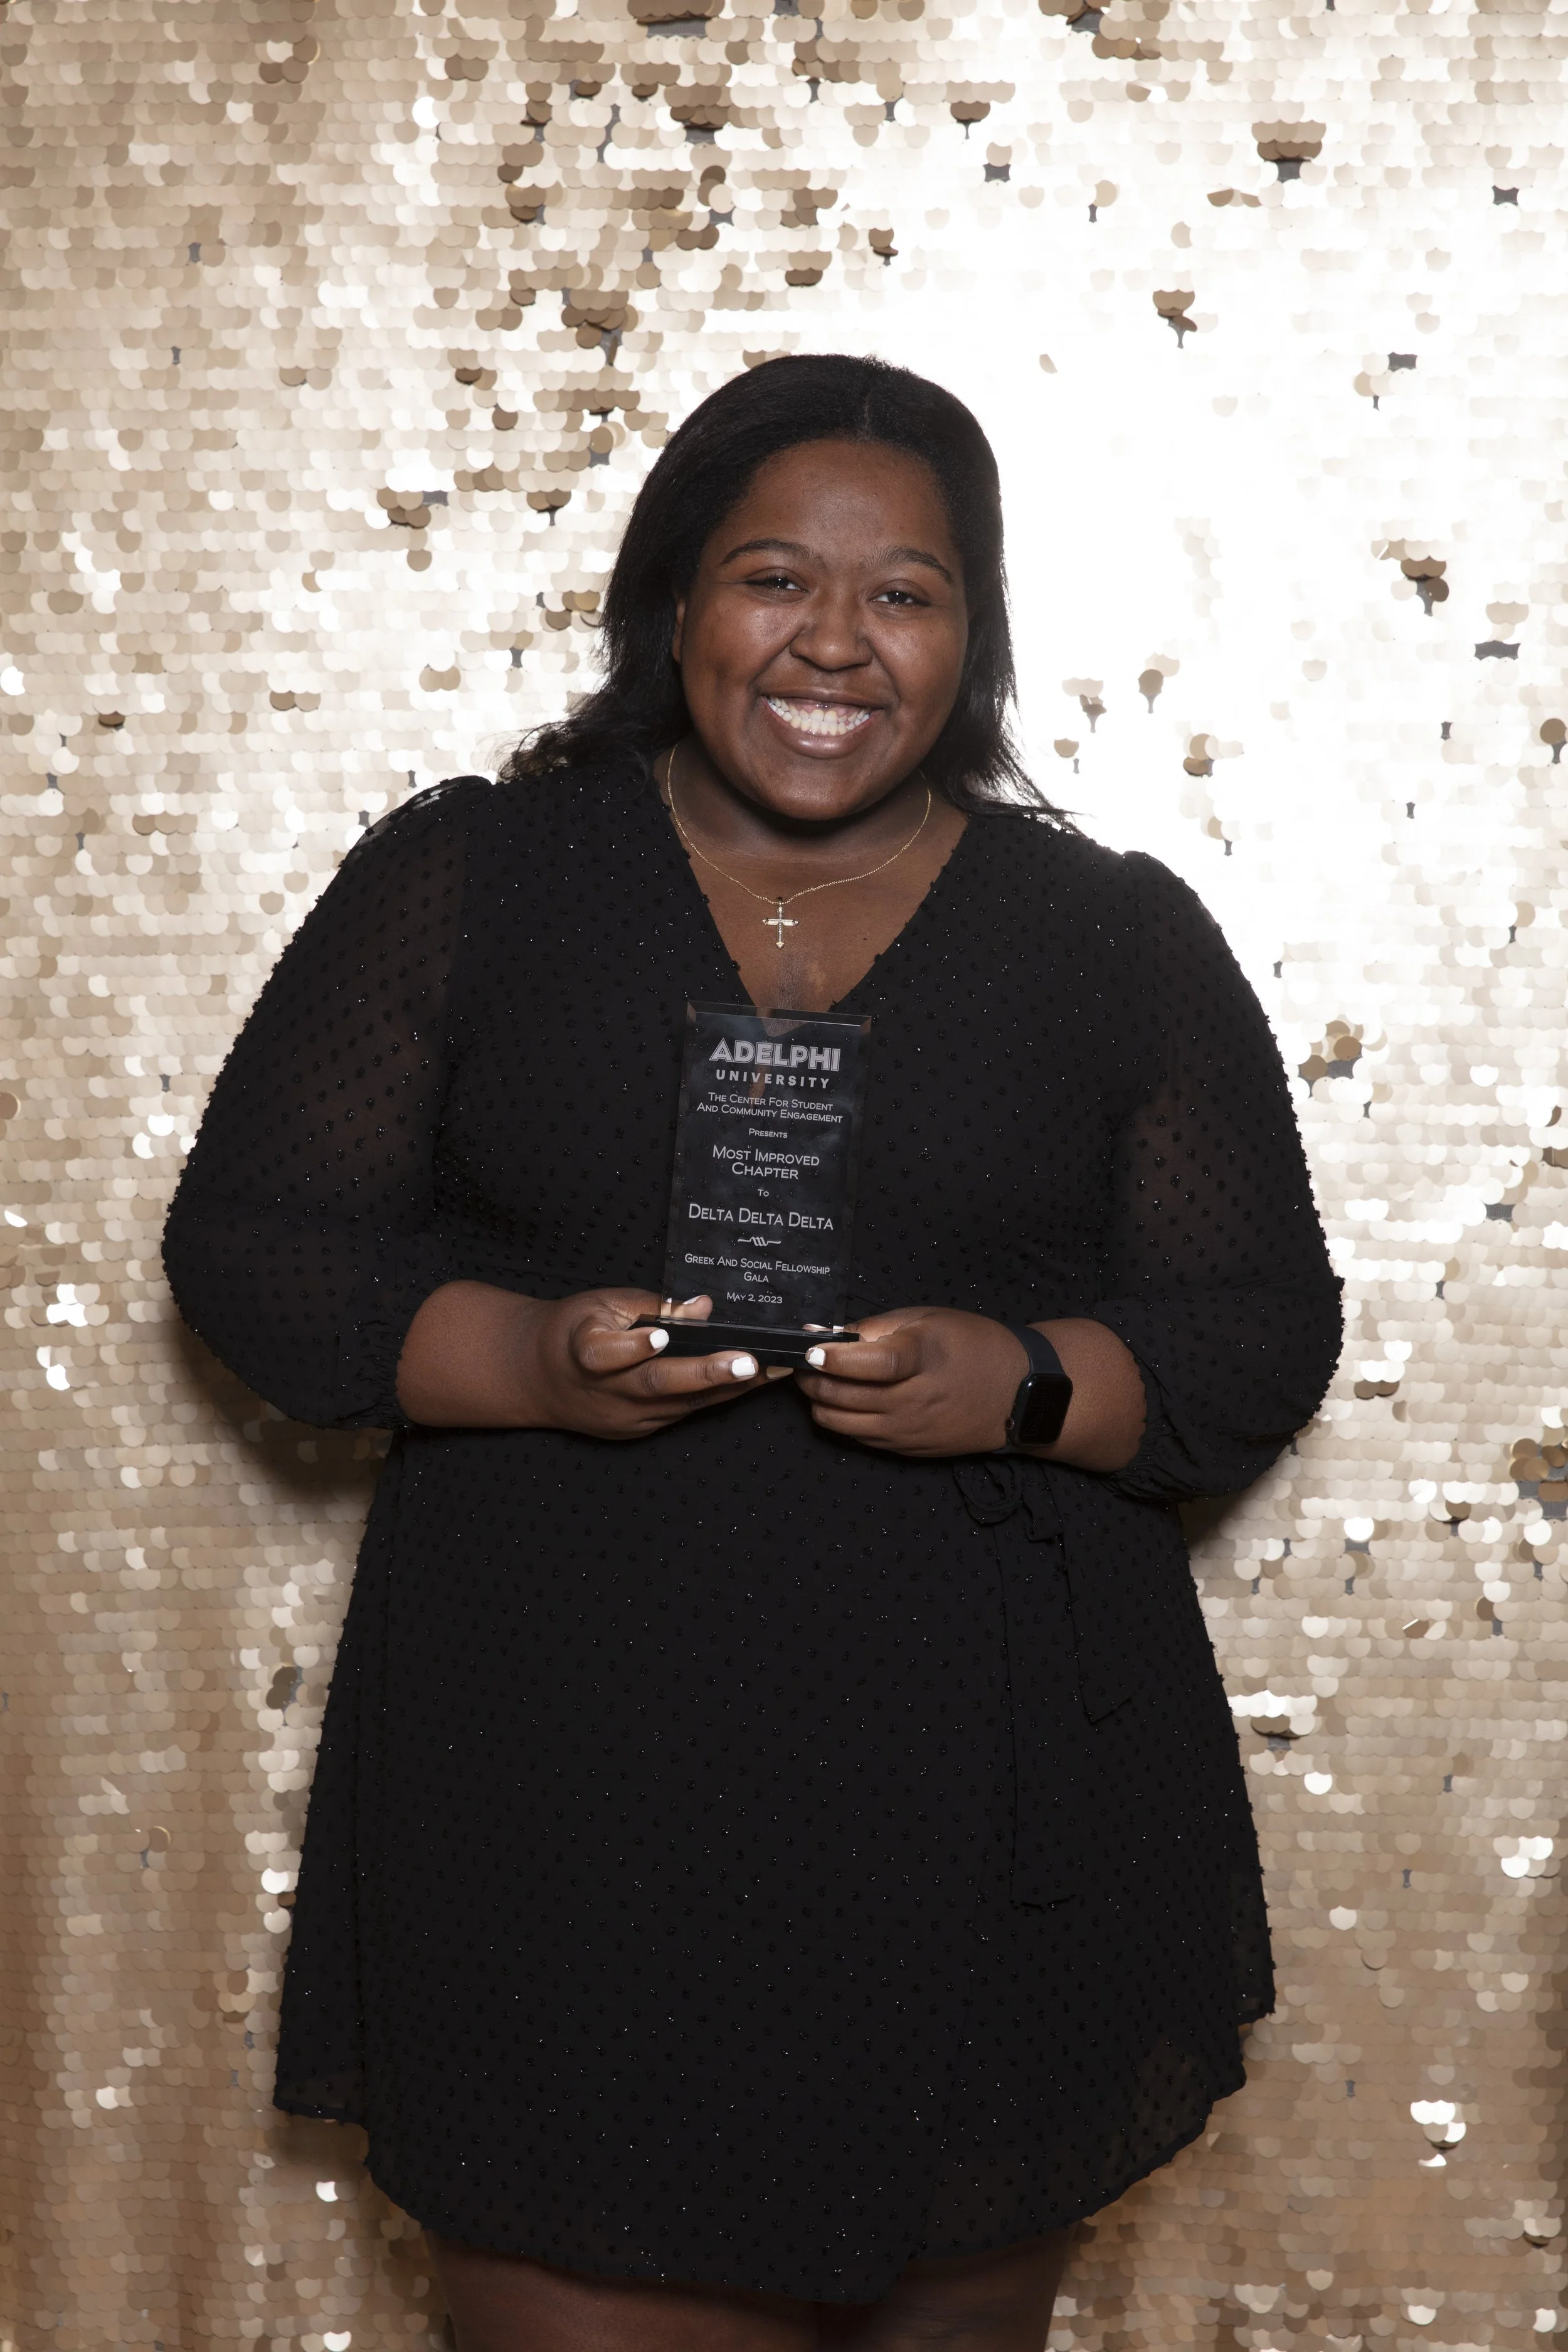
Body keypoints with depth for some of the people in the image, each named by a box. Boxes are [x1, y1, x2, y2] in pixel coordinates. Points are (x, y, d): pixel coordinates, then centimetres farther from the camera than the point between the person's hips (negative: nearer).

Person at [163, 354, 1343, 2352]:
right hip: (557, 1812, -1)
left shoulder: (1122, 943, 7)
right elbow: (251, 1239, 4)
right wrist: (526, 1361, -14)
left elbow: (1264, 1334, 6)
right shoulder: (464, 879, 4)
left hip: (986, 1817, 1)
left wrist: (1023, 1387, -14)